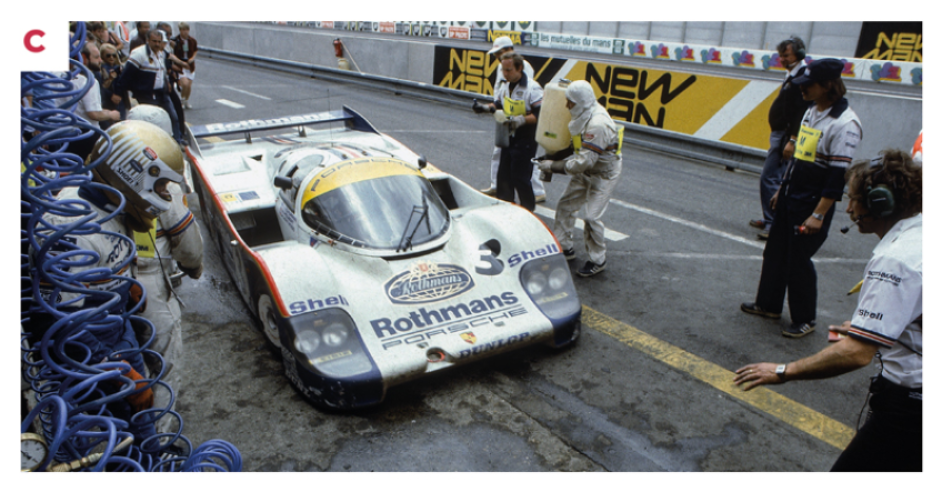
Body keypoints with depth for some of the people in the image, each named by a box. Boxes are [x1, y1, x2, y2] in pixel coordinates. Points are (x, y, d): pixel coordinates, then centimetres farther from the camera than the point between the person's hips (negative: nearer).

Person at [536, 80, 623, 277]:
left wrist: (553, 166, -25)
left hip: (604, 174, -9)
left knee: (592, 217, -10)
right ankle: (564, 247, 24)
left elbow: (583, 162, -34)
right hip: (586, 172, 9)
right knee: (565, 205, 9)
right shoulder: (584, 116, -3)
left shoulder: (597, 125, -33)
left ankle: (597, 261, 8)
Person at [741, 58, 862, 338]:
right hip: (790, 197, 9)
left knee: (798, 260, -1)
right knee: (775, 252, 15)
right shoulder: (812, 111, 9)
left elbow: (838, 176, -21)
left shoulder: (845, 123, -19)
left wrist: (818, 215, -22)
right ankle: (769, 305, 30)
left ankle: (805, 320, 17)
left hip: (812, 204, -9)